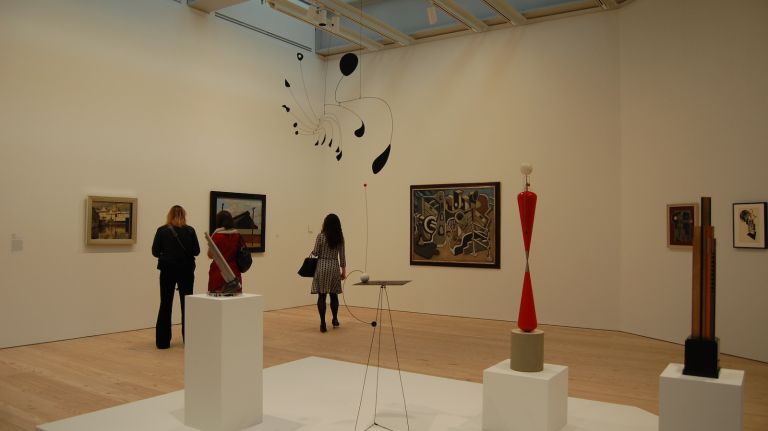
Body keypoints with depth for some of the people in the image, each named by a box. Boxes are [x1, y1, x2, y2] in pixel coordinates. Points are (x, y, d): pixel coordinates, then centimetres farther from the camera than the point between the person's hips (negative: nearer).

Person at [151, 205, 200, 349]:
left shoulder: (162, 230, -4)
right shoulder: (189, 230, -4)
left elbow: (155, 252, -4)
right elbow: (196, 251, -2)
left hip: (168, 270, 0)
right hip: (186, 270, 0)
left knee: (165, 304, 8)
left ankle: (163, 341, 8)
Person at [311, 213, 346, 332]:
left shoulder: (321, 236, -7)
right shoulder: (340, 238, 2)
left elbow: (316, 253, -4)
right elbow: (342, 256, 4)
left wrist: (312, 251, 19)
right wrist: (344, 270, 11)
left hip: (322, 267, -3)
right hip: (334, 267, 3)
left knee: (322, 296, -1)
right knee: (333, 294, 17)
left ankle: (323, 323, -6)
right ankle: (335, 319, 29)